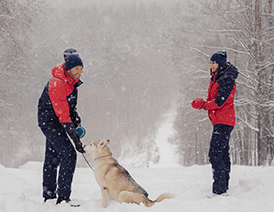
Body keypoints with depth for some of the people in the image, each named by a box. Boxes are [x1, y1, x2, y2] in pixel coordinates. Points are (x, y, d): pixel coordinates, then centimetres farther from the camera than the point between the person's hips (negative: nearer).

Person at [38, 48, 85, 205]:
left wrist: (74, 113, 5)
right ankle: (63, 197, -18)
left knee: (52, 158, 16)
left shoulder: (72, 79, 0)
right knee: (69, 155, -18)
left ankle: (49, 196, 27)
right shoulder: (57, 84, -29)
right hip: (49, 120, -9)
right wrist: (75, 138, -33)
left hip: (55, 123, 9)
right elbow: (62, 115, -31)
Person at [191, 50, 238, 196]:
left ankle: (219, 190, -17)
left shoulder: (227, 79, -14)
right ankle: (224, 188, 20)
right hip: (219, 121, 10)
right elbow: (213, 99, 18)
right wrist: (201, 102, -2)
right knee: (223, 154, 13)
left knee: (215, 154, -15)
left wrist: (203, 105, -8)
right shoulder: (216, 78, 16)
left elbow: (219, 101, -20)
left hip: (223, 122, -10)